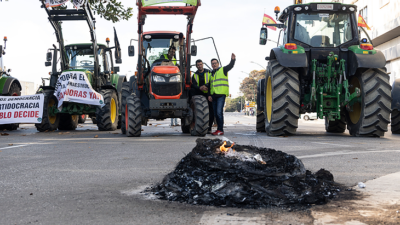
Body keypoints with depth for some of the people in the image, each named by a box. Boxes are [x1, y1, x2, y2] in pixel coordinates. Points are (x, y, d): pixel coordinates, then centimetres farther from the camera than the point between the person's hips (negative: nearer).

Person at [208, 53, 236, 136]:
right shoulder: (211, 73, 23)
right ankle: (219, 129, 14)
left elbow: (230, 66, -12)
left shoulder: (223, 70, 6)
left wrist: (233, 60, -32)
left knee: (219, 112, -15)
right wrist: (209, 95, 12)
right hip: (214, 95, 7)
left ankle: (220, 130, -14)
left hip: (221, 94, -7)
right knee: (215, 113, 7)